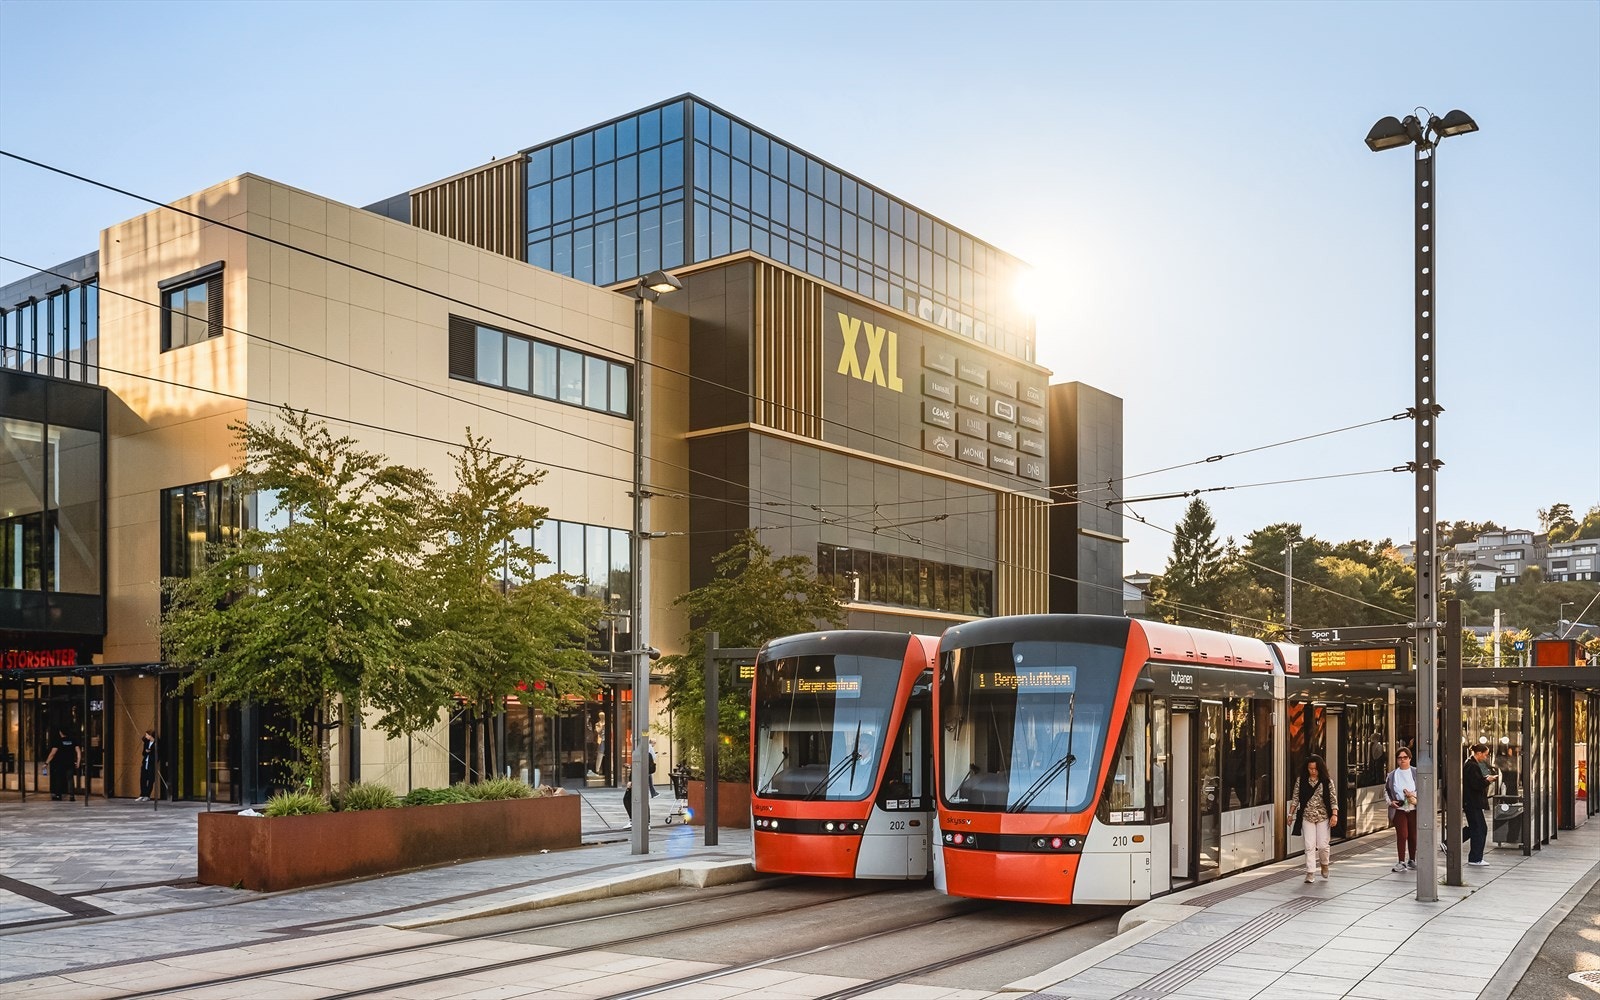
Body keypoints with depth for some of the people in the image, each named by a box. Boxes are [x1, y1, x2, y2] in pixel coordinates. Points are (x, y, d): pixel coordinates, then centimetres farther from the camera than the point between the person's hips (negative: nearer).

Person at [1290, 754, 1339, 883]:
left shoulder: (1327, 782, -1)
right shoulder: (1301, 781, 2)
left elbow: (1333, 800, -2)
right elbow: (1295, 799, 6)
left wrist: (1334, 814, -13)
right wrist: (1291, 813, 1)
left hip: (1323, 817, -1)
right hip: (1307, 817, 1)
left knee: (1323, 845, 0)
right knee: (1310, 846, -4)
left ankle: (1324, 865, 29)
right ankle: (1310, 873, 0)